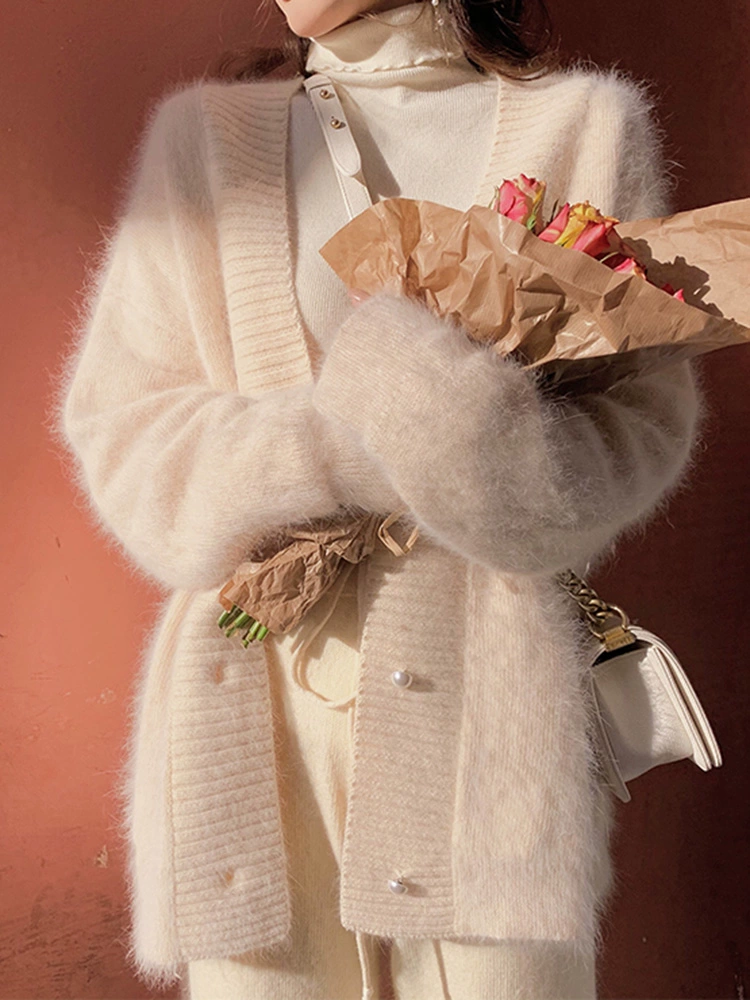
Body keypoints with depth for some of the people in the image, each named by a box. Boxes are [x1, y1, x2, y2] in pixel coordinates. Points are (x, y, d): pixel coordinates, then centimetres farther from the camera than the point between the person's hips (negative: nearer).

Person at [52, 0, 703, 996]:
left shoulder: (584, 127, 8)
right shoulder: (201, 137, 12)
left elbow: (644, 414, 3)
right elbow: (117, 424, 6)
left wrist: (477, 445, -17)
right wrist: (323, 446, -11)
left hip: (483, 693, 0)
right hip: (260, 694, 2)